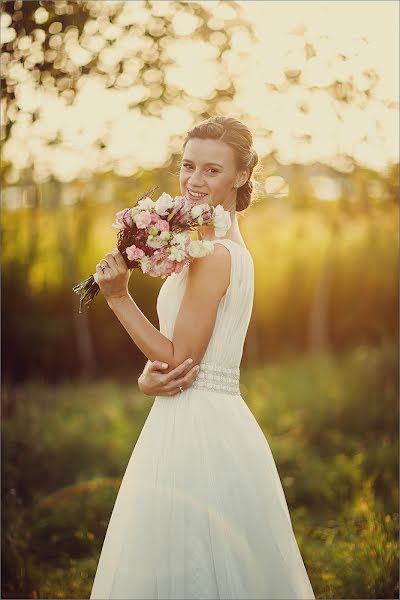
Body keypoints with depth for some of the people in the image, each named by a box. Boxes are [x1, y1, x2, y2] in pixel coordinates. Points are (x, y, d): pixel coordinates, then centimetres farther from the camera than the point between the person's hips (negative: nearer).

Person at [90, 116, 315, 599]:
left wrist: (118, 296, -14)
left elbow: (179, 360, -15)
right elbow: (167, 350, 12)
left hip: (196, 429, -9)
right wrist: (148, 378, -8)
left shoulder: (213, 255, -16)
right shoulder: (230, 247, 15)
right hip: (220, 424, 10)